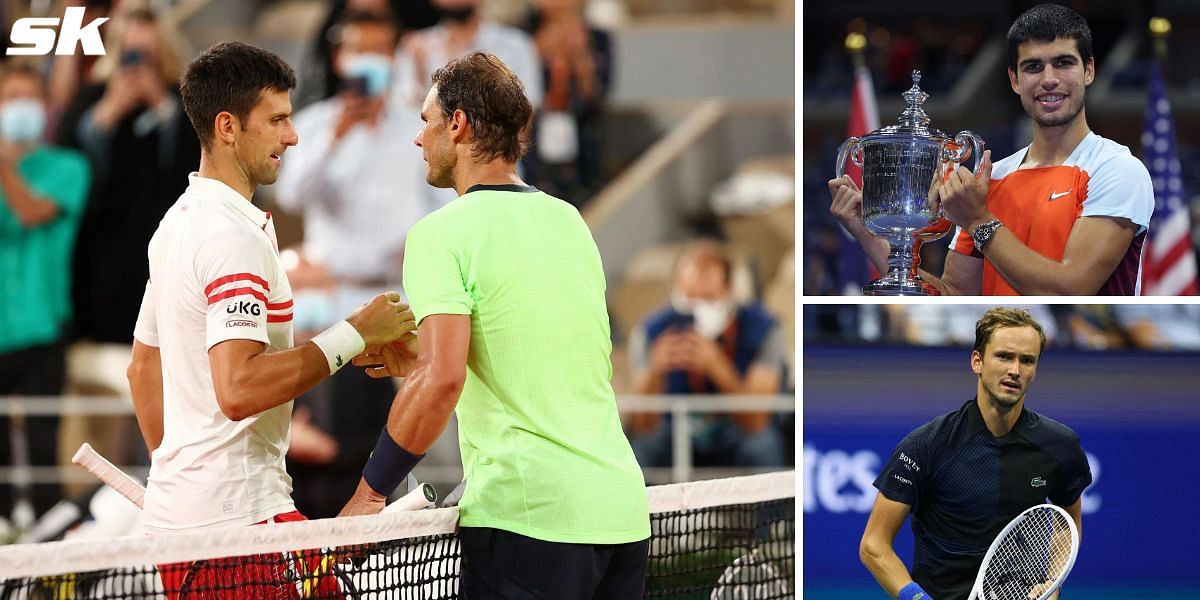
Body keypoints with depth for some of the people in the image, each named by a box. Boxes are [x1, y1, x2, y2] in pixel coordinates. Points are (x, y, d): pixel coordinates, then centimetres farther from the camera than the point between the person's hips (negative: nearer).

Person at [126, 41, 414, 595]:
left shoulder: (178, 223, 15)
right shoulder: (236, 236, -16)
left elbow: (143, 367, 24)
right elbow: (239, 390, -25)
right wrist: (354, 334, -19)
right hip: (237, 513, -10)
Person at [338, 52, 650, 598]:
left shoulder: (441, 234, -7)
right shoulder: (569, 220, 15)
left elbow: (442, 380, -19)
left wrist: (370, 492, -11)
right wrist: (415, 361, 26)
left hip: (529, 517, -7)